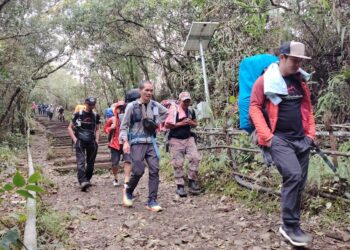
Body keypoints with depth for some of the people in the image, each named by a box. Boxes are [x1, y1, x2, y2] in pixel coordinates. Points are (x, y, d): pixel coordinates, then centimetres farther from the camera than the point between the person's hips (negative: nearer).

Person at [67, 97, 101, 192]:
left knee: (91, 163, 7)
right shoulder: (78, 114, -2)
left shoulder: (96, 116, 9)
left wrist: (96, 140, 8)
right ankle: (83, 182, -25)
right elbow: (70, 128, 4)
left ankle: (87, 180, 21)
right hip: (80, 141, -4)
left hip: (91, 142, 4)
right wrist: (75, 140, -5)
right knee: (81, 162, -15)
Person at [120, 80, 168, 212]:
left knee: (154, 170, -4)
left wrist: (157, 123, 12)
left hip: (151, 142, 4)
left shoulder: (155, 105, 6)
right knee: (138, 171, -9)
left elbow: (166, 112, 27)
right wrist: (125, 141, -15)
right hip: (137, 143, -4)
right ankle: (128, 191, 22)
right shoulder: (132, 106, -5)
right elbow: (124, 126, -3)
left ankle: (152, 201, 4)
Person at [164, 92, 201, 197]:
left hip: (188, 138, 5)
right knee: (178, 163, -2)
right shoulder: (174, 110, -9)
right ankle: (180, 186, 9)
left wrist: (191, 123, -3)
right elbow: (167, 125, -10)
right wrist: (180, 123, -17)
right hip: (176, 140, -4)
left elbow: (195, 124, 20)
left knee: (195, 158, -9)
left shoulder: (191, 111, 8)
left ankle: (192, 180, 7)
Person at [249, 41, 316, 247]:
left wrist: (311, 133, 13)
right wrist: (266, 136, -13)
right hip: (278, 139, -6)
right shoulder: (265, 81, -5)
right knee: (293, 176, -22)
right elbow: (254, 108, -6)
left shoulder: (300, 81, 13)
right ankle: (290, 226, -9)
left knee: (299, 182, 7)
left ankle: (291, 225, 22)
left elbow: (307, 107, 21)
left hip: (301, 139, 7)